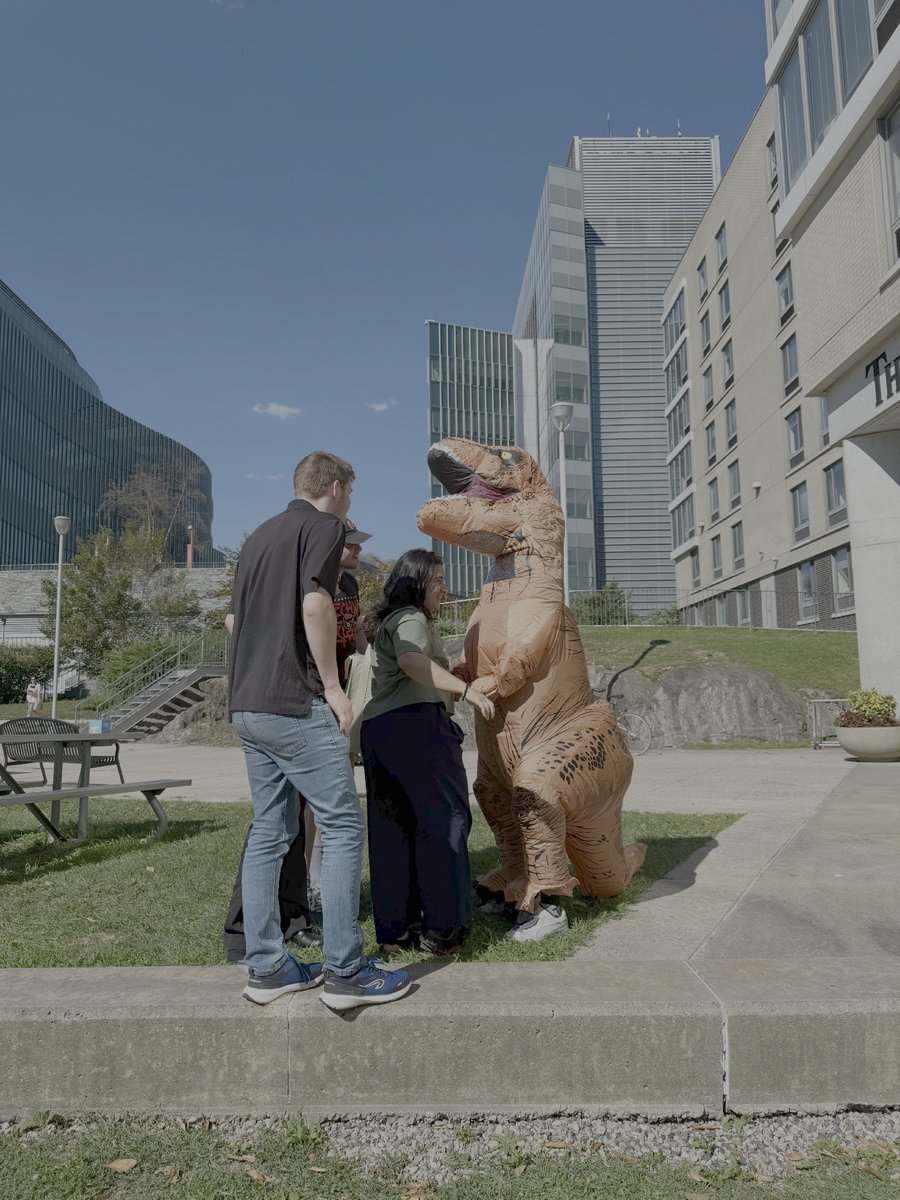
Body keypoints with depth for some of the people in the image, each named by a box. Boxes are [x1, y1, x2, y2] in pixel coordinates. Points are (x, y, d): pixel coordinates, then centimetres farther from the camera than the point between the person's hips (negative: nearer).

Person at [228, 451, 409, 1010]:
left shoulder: (260, 535, 21)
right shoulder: (324, 526, -4)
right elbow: (315, 606, -19)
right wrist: (333, 686, -12)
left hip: (248, 705, 9)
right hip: (297, 704, -9)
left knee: (269, 833, 12)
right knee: (343, 826, -3)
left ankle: (267, 967, 17)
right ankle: (345, 972, 0)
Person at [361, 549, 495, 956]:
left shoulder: (383, 623, 26)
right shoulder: (412, 619, -4)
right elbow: (412, 661, -24)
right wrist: (466, 689, -28)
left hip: (376, 727, 9)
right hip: (415, 723, -9)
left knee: (392, 830, 9)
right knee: (443, 820, -3)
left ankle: (395, 930, 13)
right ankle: (439, 926, -2)